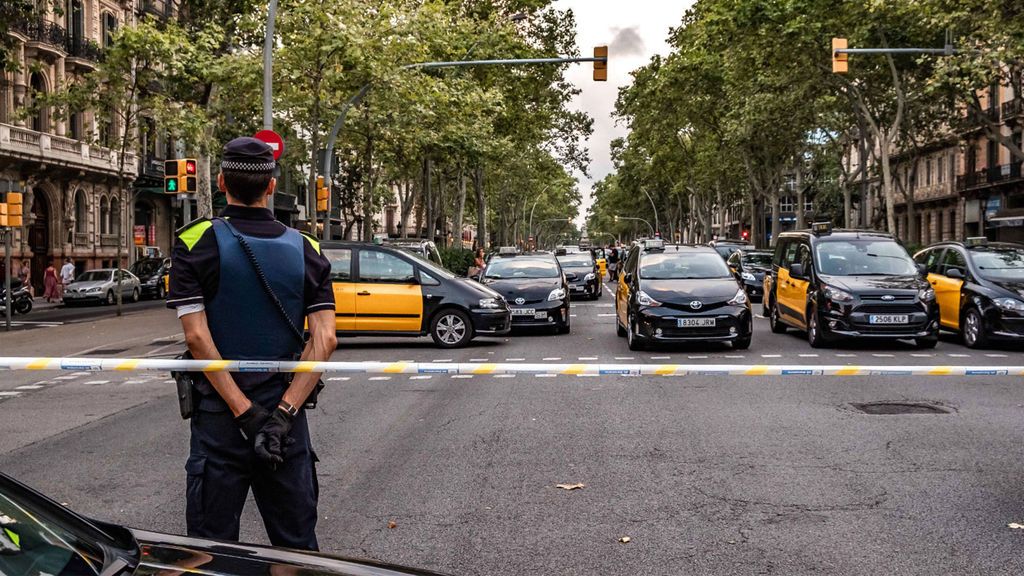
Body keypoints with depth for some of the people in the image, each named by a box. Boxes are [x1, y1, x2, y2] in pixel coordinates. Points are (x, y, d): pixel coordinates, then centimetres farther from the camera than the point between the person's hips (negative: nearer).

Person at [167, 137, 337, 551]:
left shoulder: (196, 244, -4)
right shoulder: (306, 249, 3)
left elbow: (197, 337, -14)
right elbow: (325, 339, -7)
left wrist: (245, 413, -14)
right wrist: (283, 413, -11)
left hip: (219, 414, -2)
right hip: (287, 419, 3)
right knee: (297, 548, 13)